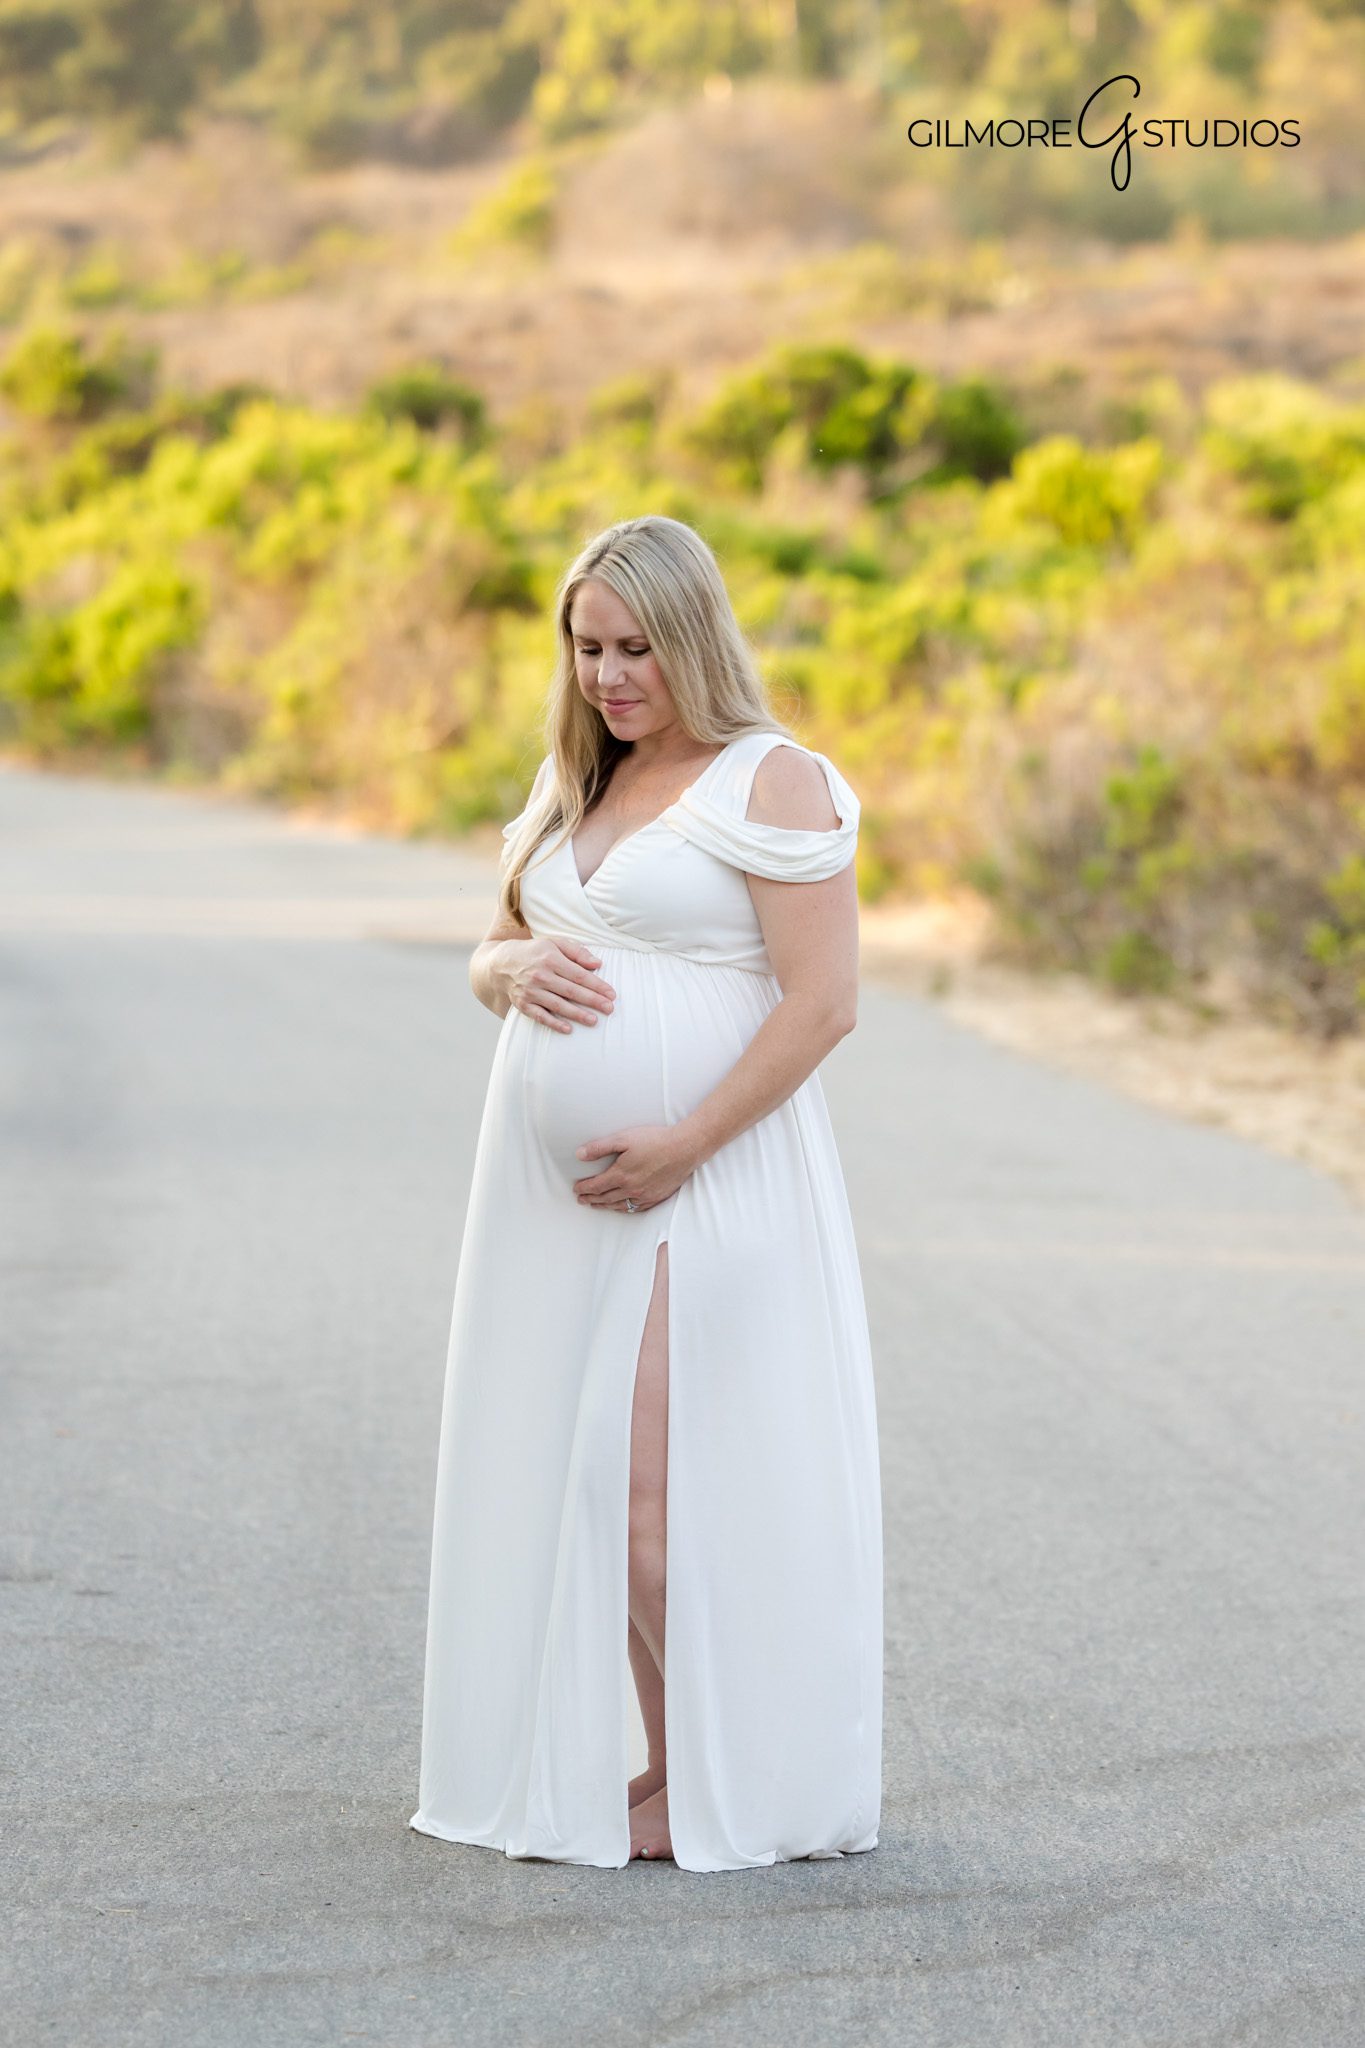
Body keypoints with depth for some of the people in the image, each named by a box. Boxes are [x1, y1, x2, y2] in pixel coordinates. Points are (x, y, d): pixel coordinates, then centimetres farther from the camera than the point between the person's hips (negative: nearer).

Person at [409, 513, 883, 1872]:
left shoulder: (773, 784, -8)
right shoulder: (575, 786, 16)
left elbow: (823, 1003, -14)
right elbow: (489, 957, 21)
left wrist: (683, 1146, -19)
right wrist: (516, 970, -4)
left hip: (699, 1187, -8)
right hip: (558, 1195, 8)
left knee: (657, 1488, -10)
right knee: (581, 1477, 7)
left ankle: (719, 1787, 3)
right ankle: (674, 1770, 15)